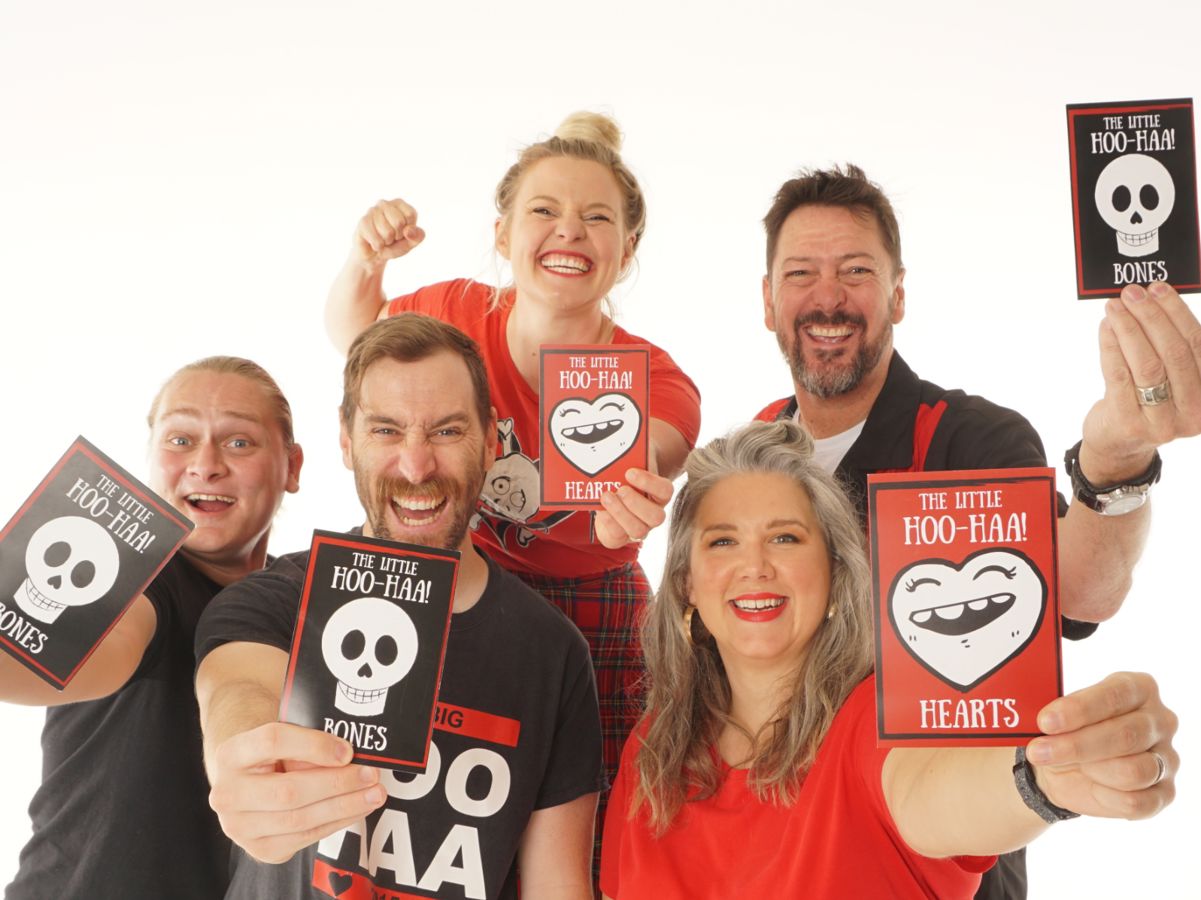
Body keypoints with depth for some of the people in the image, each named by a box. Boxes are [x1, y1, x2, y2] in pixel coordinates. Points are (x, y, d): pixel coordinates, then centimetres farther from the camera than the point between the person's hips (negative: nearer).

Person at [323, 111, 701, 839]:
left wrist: (628, 503, -62)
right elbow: (351, 330, 14)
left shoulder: (658, 388, -14)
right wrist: (366, 261, -8)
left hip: (595, 640, -1)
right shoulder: (458, 313, -7)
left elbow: (635, 467, -37)